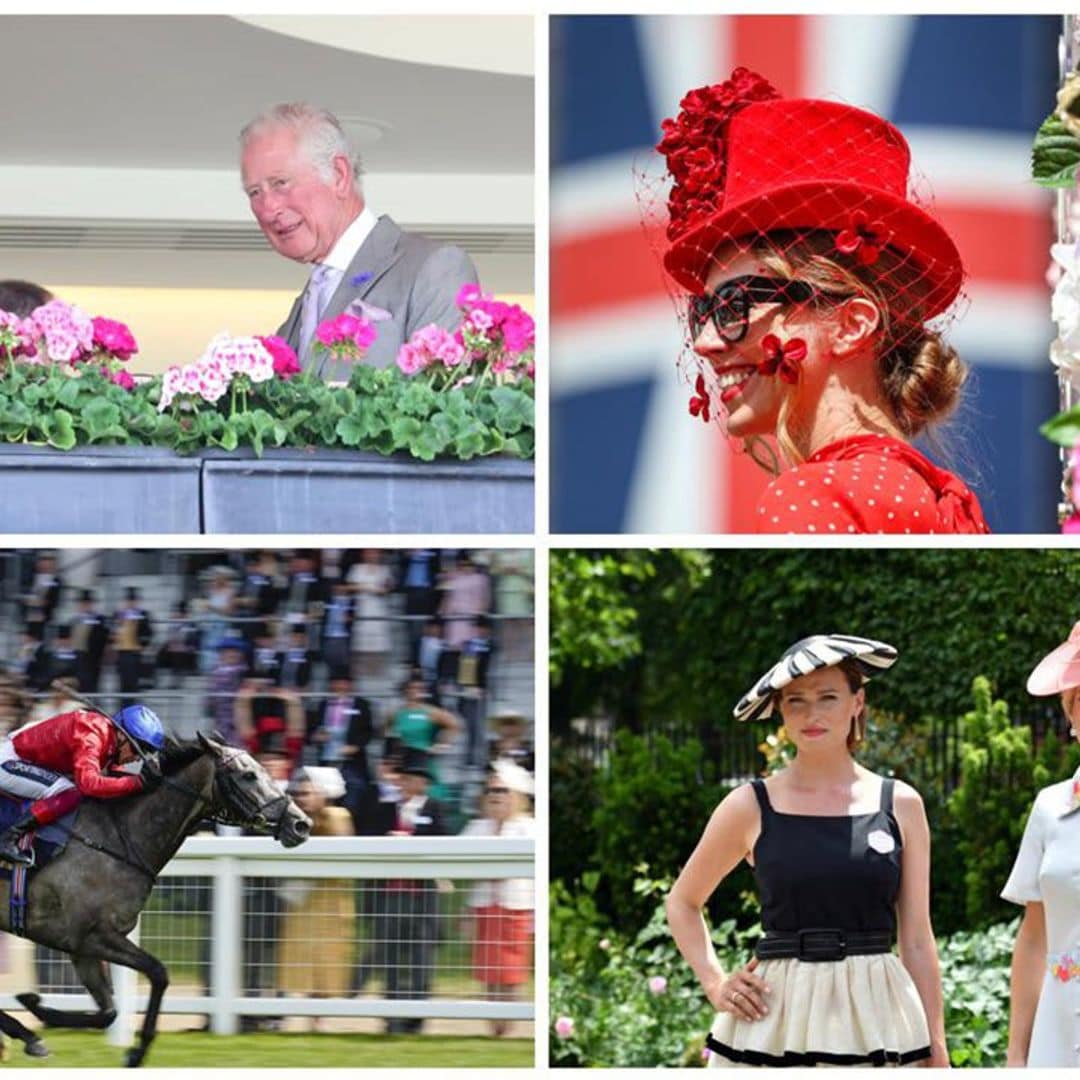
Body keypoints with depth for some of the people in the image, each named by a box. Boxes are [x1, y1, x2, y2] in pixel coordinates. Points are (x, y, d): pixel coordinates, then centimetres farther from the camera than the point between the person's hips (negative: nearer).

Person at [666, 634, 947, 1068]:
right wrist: (715, 984, 5)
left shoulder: (900, 807, 8)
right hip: (775, 1021, -1)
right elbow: (682, 903, 19)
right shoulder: (752, 807, 5)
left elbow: (917, 940, 9)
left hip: (877, 1024, 1)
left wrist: (937, 1051, 6)